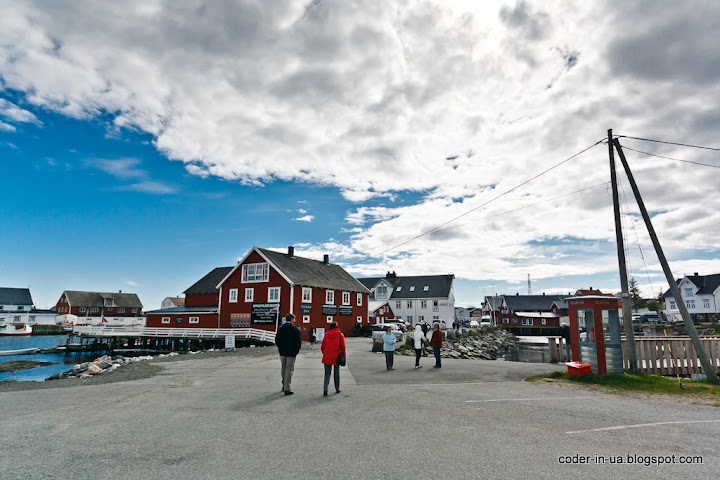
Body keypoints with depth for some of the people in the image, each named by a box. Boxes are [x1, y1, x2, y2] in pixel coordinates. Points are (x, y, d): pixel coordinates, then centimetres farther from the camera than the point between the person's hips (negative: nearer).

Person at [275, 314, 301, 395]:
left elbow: (276, 340, 8)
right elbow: (299, 341, -11)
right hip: (291, 353, -5)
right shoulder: (295, 329, -9)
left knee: (283, 368, 19)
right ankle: (287, 388, -3)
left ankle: (284, 385, 30)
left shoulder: (280, 329, 5)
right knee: (289, 369, -1)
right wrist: (296, 350, 2)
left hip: (282, 352, 5)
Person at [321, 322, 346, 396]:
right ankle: (337, 389, 22)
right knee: (337, 373, 14)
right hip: (336, 357, -1)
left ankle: (325, 389, -10)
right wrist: (344, 356, 5)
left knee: (327, 373, 5)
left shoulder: (326, 334, 4)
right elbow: (343, 346, -5)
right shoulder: (340, 335, -1)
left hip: (327, 357, 1)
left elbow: (322, 347, 6)